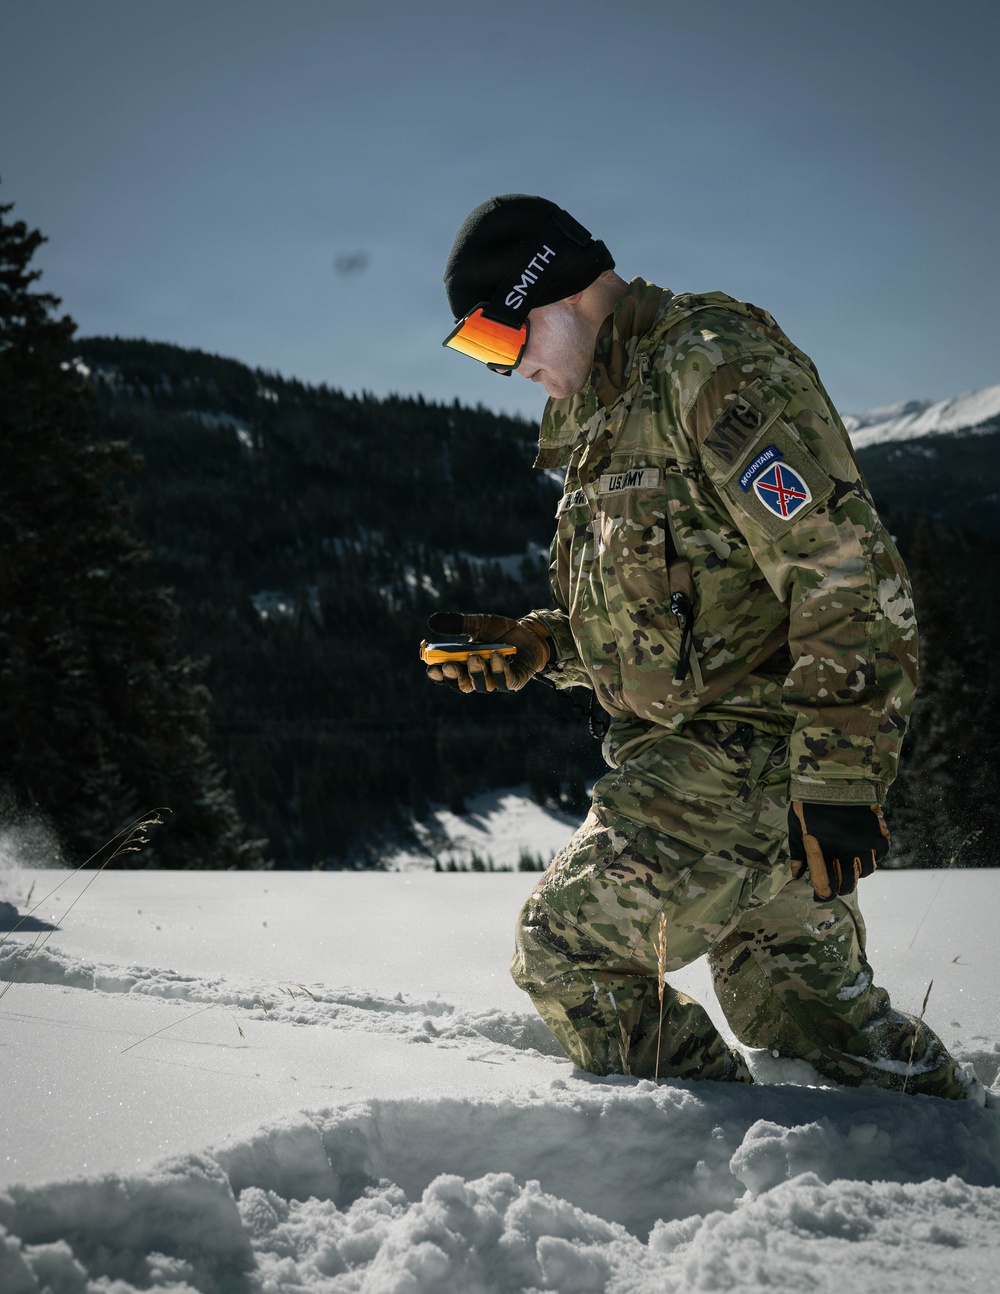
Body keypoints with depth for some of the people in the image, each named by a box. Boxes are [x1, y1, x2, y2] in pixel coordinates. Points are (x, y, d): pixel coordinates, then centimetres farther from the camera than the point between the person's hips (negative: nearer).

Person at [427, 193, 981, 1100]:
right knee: (810, 1006, 15)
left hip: (755, 746, -10)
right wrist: (528, 649, 6)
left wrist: (837, 778, -26)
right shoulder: (602, 420, 17)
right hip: (687, 750, 10)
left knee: (566, 947, -7)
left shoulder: (714, 366, -15)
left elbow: (847, 572, -22)